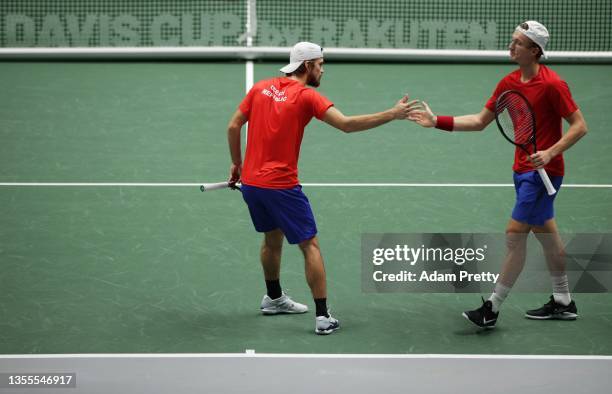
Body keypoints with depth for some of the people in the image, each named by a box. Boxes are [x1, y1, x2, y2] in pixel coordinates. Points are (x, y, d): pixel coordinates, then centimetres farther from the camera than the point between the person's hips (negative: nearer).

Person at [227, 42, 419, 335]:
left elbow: (233, 127, 8)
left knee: (273, 238, 27)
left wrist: (237, 163, 20)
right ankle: (323, 317, -2)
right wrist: (393, 114, -17)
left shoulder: (261, 88, 7)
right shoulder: (307, 96, -10)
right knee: (310, 246, 2)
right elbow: (347, 125, -20)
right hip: (281, 186, -7)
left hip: (250, 182, 7)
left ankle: (273, 298, 42)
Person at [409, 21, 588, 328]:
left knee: (515, 233, -8)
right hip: (522, 169, 8)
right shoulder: (509, 83, 5)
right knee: (545, 233, 16)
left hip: (543, 171, -8)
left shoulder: (552, 84, -18)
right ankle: (563, 303, 28)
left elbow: (579, 126, -15)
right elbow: (480, 122, 11)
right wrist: (437, 122, 3)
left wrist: (550, 153, -27)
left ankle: (492, 308, -2)